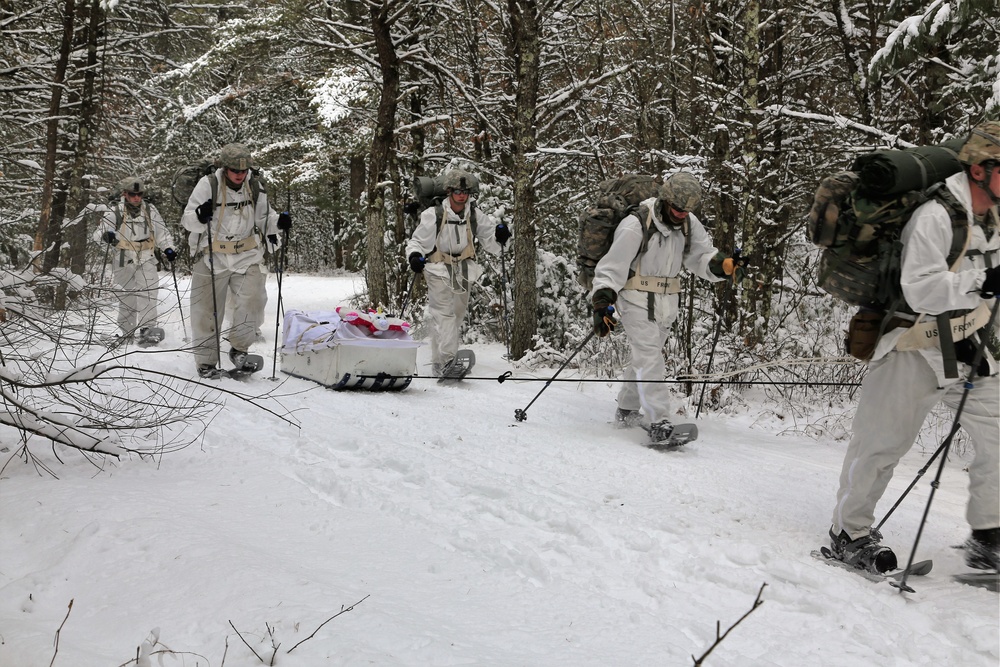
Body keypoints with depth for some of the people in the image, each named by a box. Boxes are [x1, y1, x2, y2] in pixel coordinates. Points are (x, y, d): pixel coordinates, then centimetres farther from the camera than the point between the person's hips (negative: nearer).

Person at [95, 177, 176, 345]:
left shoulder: (150, 210, 5)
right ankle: (126, 331, 20)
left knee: (148, 293, -14)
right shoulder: (115, 211, -4)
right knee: (126, 297, 6)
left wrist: (168, 249, -2)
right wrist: (105, 235, -33)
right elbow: (98, 232, -10)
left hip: (146, 260, 1)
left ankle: (147, 329, -17)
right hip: (123, 261, -1)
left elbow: (161, 232, 14)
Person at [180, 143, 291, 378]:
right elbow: (187, 221, -8)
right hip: (212, 257, -2)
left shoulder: (255, 187, 1)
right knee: (208, 311, 4)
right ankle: (206, 361, 18)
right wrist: (200, 217, -30)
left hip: (247, 255, 2)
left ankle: (239, 348, 7)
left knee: (252, 300, -14)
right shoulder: (208, 185, -10)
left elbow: (263, 219, 14)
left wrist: (278, 222, -7)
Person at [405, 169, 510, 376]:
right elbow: (417, 241, -1)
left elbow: (490, 244, 8)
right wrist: (415, 256, -21)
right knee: (444, 313, -18)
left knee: (457, 315, 11)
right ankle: (446, 359, -26)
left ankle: (439, 363, 24)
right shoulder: (433, 215, -10)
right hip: (439, 270, -5)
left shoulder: (476, 216, 1)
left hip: (463, 272, 5)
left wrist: (499, 237, -13)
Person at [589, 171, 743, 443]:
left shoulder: (689, 223, 2)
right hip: (637, 300, -6)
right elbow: (612, 268, -15)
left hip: (667, 303, 6)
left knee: (645, 358, 14)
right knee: (649, 358, -15)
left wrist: (725, 265, -19)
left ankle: (627, 411, 30)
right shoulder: (635, 225, -16)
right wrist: (602, 303, -24)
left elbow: (701, 255, 3)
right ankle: (660, 422, -18)